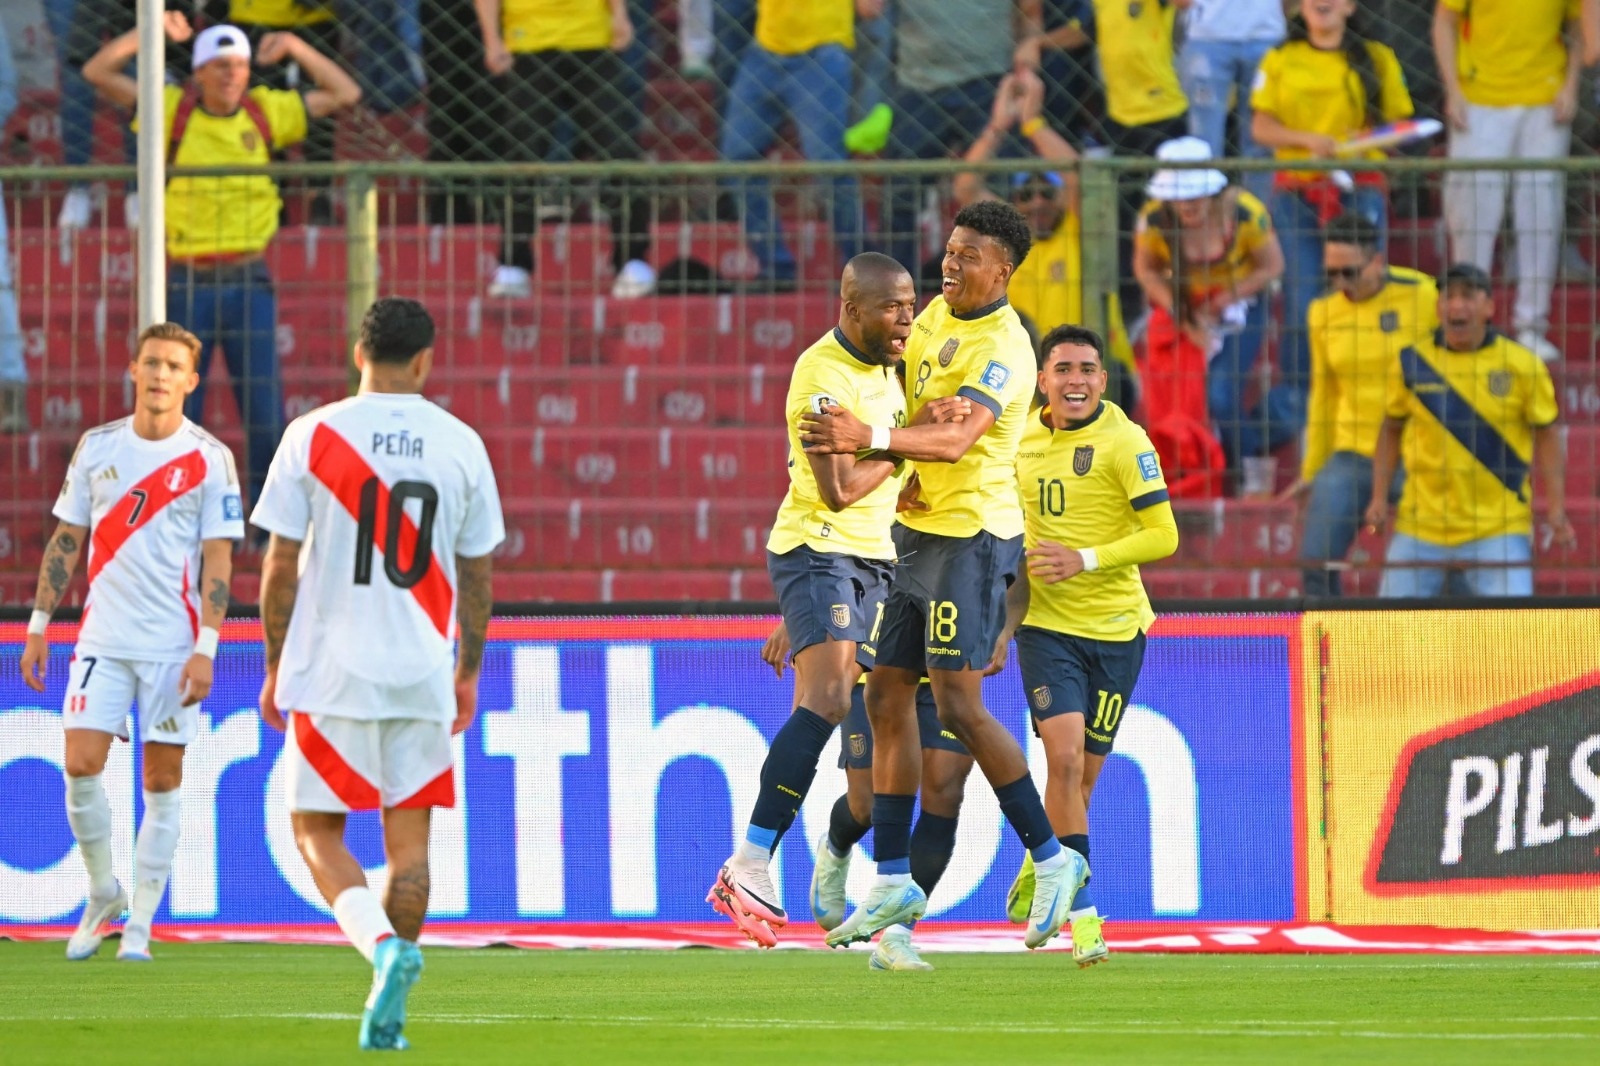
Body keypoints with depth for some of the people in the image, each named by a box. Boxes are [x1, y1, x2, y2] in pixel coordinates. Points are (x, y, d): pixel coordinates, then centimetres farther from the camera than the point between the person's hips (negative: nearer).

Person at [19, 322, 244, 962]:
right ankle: (103, 895, 12)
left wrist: (205, 650, -12)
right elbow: (66, 541, 11)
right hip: (103, 639, 2)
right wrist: (39, 626, 7)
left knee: (162, 779, 0)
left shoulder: (210, 459, -3)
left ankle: (140, 923, 7)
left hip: (174, 645, -2)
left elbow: (217, 559, -5)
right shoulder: (97, 447, 6)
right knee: (81, 765, -8)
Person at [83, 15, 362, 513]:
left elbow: (345, 94, 13)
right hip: (187, 281, -1)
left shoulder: (267, 111, 6)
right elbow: (98, 71, -4)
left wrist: (294, 47, 3)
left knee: (266, 411, 0)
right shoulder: (173, 110, 0)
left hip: (248, 283, 1)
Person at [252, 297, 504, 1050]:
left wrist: (276, 665, 8)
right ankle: (388, 1013, 6)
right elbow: (476, 575, 9)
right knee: (409, 836, 9)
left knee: (317, 830, 6)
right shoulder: (460, 445, 2)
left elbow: (280, 566, -3)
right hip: (423, 673, 2)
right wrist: (468, 673, 20)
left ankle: (383, 945, -19)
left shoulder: (314, 436, -4)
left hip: (332, 674, -2)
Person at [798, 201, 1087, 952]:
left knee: (959, 707, -11)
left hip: (970, 534, -9)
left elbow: (955, 440, -33)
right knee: (886, 699, 7)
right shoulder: (936, 315, 10)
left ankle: (1051, 858, 1)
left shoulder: (1002, 350, -18)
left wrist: (870, 439, -46)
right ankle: (893, 882, 12)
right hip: (916, 531, 9)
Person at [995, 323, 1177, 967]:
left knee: (1084, 773, 7)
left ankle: (1040, 868, 36)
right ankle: (1080, 913, -14)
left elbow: (1163, 536, -14)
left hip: (1115, 628, -1)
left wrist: (1085, 560, -23)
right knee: (1064, 755, -16)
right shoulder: (1022, 440, 4)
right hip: (1046, 624, 1)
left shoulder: (1124, 443, -10)